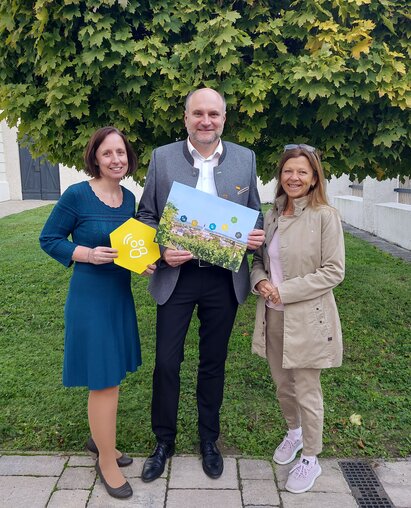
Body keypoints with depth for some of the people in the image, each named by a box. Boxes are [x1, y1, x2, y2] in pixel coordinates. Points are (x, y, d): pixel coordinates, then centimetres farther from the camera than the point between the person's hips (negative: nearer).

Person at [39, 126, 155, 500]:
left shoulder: (129, 198, 5)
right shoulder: (77, 195, -14)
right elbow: (49, 239, -7)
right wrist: (87, 254, -21)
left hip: (121, 294, 7)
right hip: (90, 296, -6)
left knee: (109, 375, 19)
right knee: (103, 379, 2)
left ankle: (98, 438, 42)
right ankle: (106, 459, 24)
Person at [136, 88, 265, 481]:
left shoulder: (245, 158, 3)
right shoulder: (162, 157, -1)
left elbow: (254, 213, 10)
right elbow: (145, 215, 2)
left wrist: (256, 236, -11)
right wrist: (162, 249, -16)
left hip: (224, 278, 1)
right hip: (176, 275, -1)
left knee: (213, 362, 15)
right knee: (166, 361, 6)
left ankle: (209, 439, 37)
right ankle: (164, 441, 31)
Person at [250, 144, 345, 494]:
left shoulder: (325, 216, -12)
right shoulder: (272, 215, 5)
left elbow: (333, 271, -14)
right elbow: (259, 259, 13)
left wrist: (285, 291, -17)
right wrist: (260, 281, -8)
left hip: (307, 318, -5)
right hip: (273, 316, 6)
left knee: (307, 390, 8)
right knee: (282, 383, 20)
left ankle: (311, 459, 30)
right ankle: (294, 432, 47)